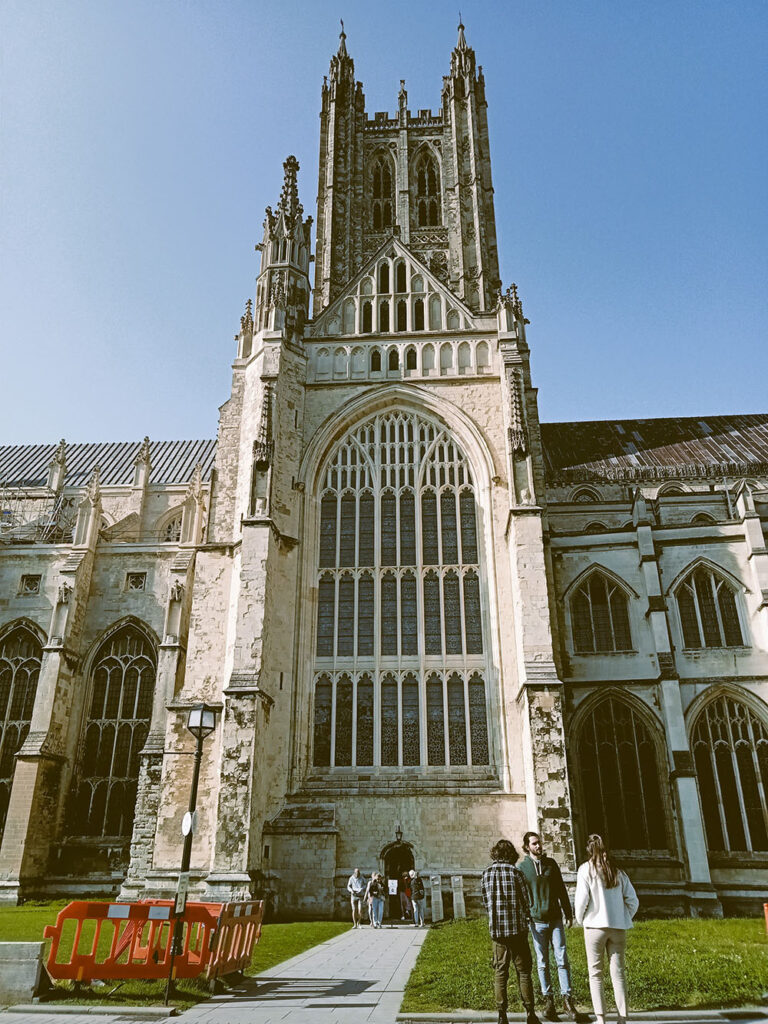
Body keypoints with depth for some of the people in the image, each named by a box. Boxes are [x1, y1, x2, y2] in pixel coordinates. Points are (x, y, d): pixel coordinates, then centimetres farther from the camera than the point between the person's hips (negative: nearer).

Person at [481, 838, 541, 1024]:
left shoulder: (486, 873, 2)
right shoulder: (514, 871, -8)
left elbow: (486, 902, 6)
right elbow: (525, 899, -1)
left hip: (496, 930, 3)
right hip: (517, 928, -3)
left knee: (500, 972, 10)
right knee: (523, 971, 8)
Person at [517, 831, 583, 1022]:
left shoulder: (551, 863, 5)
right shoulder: (522, 867, -2)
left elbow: (561, 890, 12)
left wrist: (568, 913, 12)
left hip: (555, 919, 2)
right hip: (536, 921, -2)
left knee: (562, 960, -1)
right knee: (543, 963, 5)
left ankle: (568, 1000, 6)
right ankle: (548, 1001, 15)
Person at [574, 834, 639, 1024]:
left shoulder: (586, 869, -3)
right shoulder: (618, 871, 10)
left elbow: (581, 899, -10)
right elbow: (633, 900, 9)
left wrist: (580, 919, 5)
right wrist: (624, 919, 17)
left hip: (595, 926, -4)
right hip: (618, 928, 4)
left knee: (595, 973, 4)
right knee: (618, 973, 9)